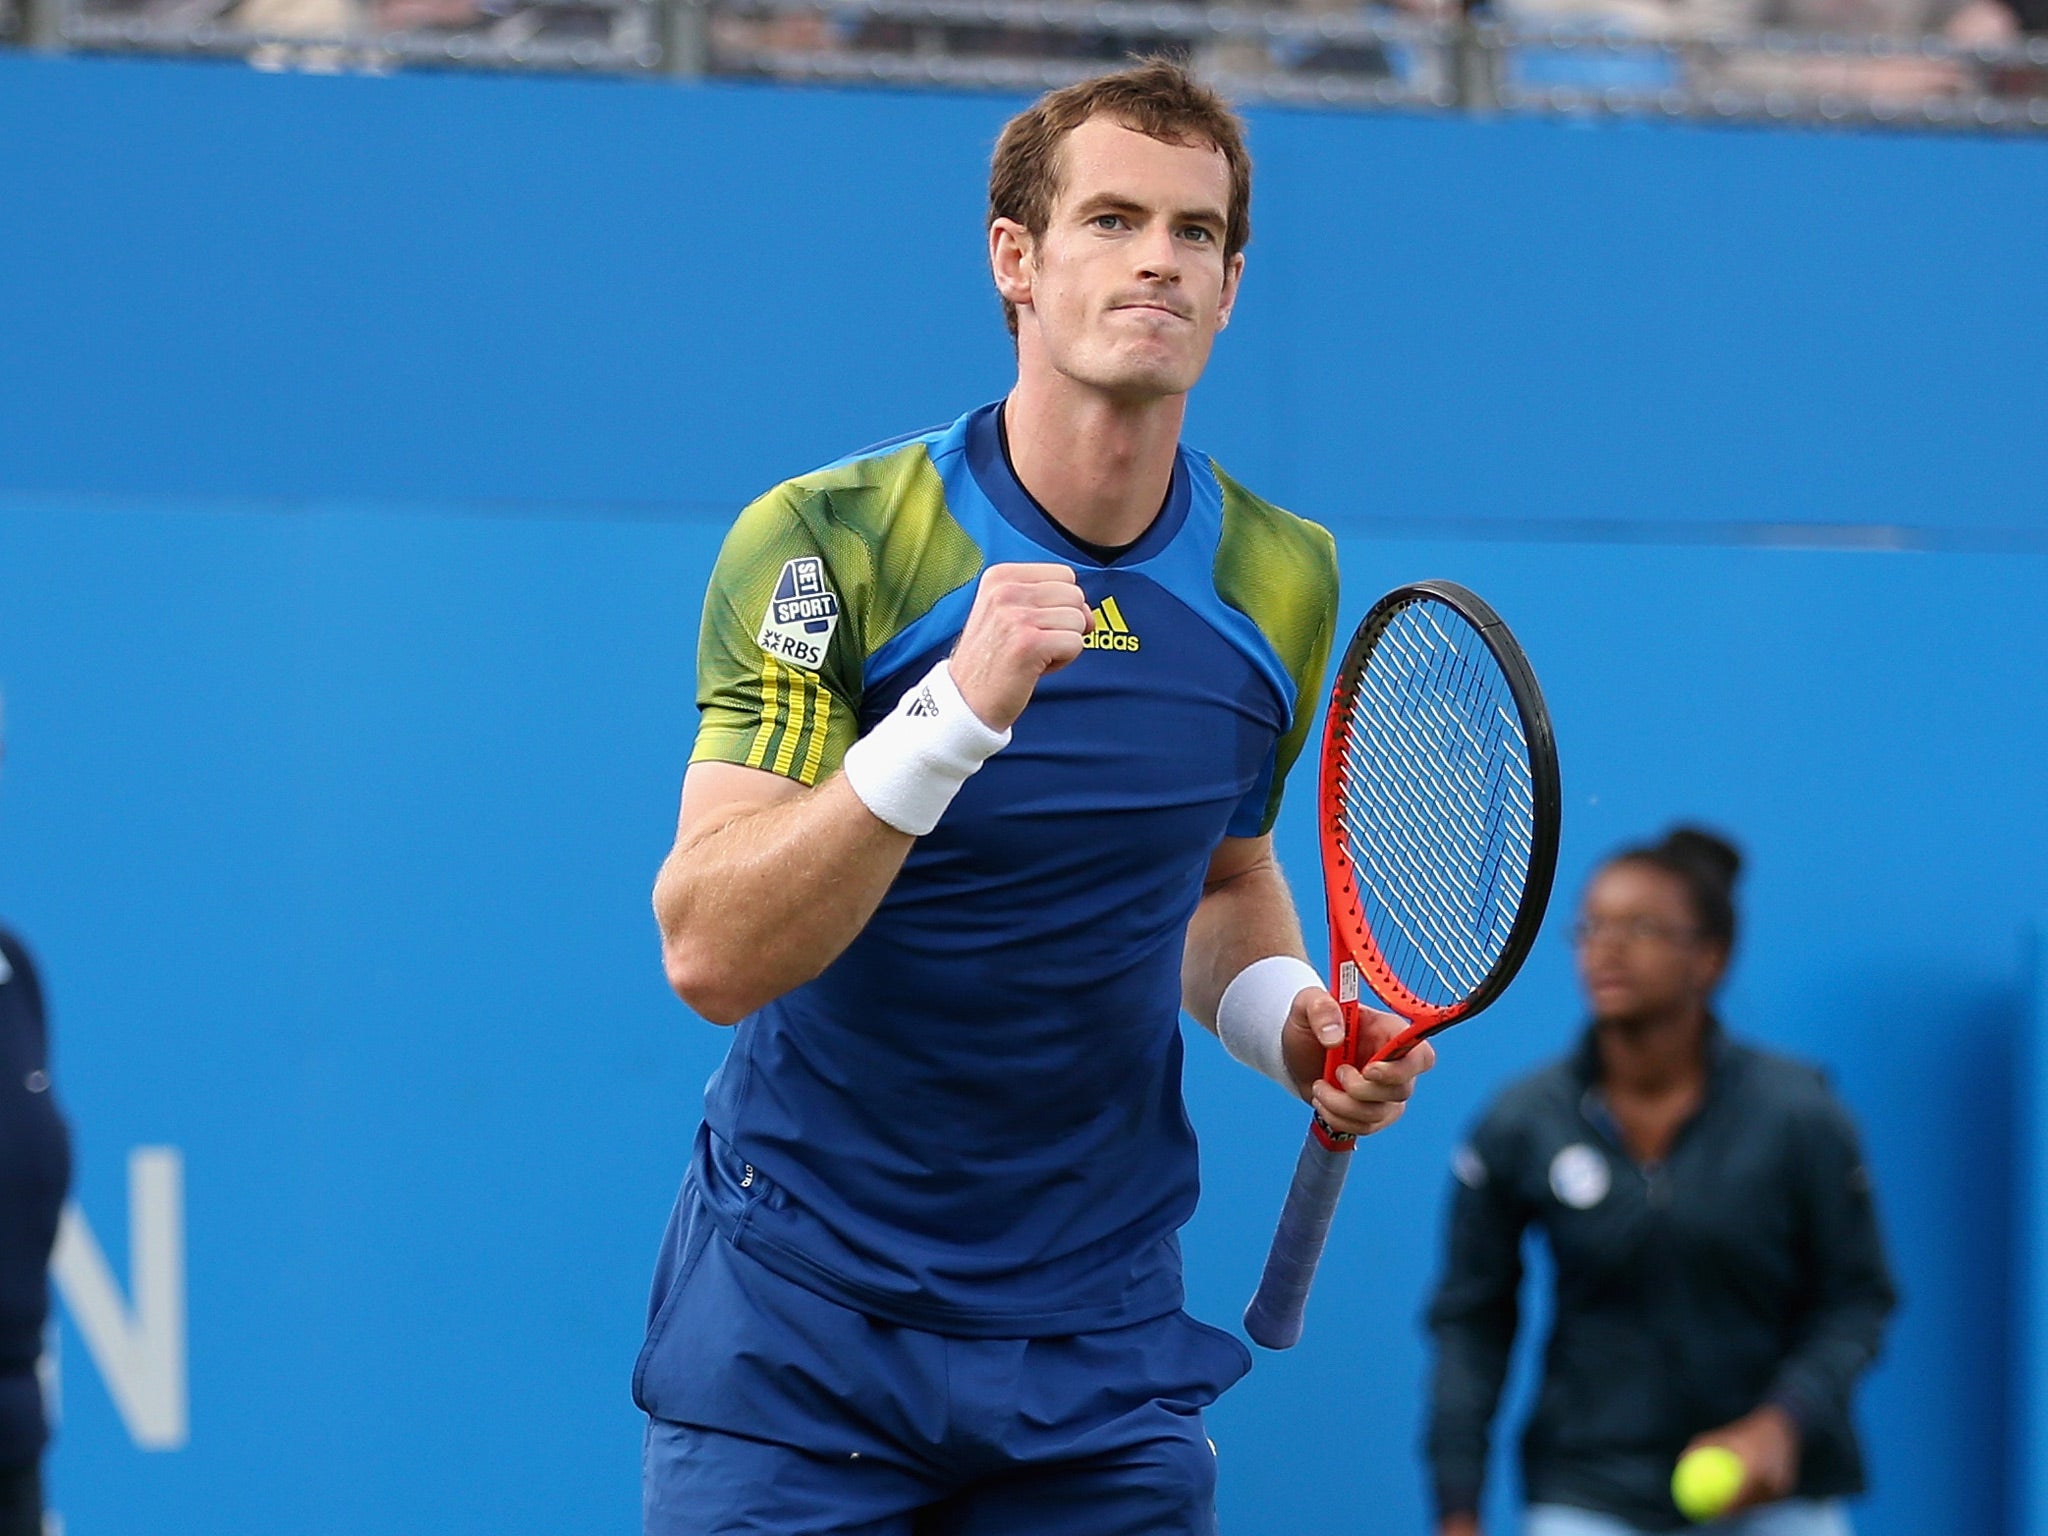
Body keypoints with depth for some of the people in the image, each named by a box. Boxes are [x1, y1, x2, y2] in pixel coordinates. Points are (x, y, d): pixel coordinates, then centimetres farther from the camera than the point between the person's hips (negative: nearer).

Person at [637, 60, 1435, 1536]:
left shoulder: (1279, 581, 3)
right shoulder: (824, 544, -13)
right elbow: (712, 955, -21)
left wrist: (1284, 1016, -1)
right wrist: (953, 713, -33)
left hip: (1100, 1348, 4)